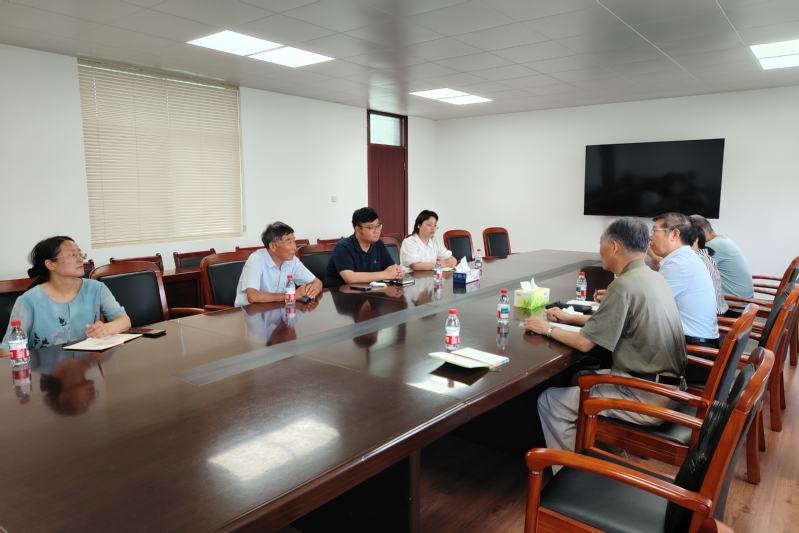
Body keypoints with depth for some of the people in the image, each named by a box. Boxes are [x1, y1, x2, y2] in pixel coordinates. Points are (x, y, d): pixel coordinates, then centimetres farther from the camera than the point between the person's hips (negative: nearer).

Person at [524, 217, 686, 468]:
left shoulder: (624, 286, -22)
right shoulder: (652, 277, 7)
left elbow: (584, 342, -18)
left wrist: (548, 329, -2)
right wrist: (570, 318, 20)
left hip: (647, 396, -9)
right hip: (665, 386, 9)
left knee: (550, 401, -2)